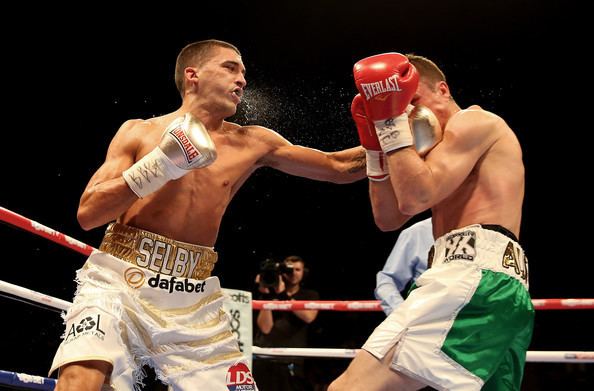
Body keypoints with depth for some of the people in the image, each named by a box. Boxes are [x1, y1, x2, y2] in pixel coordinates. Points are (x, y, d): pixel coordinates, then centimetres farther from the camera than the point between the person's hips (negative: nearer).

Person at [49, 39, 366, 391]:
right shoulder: (138, 131, 6)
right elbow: (87, 214, -2)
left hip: (193, 301, 3)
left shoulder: (251, 144, 10)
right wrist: (159, 165, -12)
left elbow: (338, 166, 13)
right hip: (119, 282, -3)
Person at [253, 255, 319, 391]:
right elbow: (265, 328, -3)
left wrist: (283, 296, -15)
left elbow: (309, 316, -12)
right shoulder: (270, 294, 11)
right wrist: (266, 296, -10)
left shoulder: (310, 296, 12)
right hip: (263, 360, 0)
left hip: (291, 364, 0)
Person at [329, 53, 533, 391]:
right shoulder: (442, 150, 33)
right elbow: (388, 219, 25)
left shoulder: (474, 121, 4)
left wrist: (392, 122, -4)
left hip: (476, 278, -11)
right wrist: (376, 146, 17)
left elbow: (414, 199, -11)